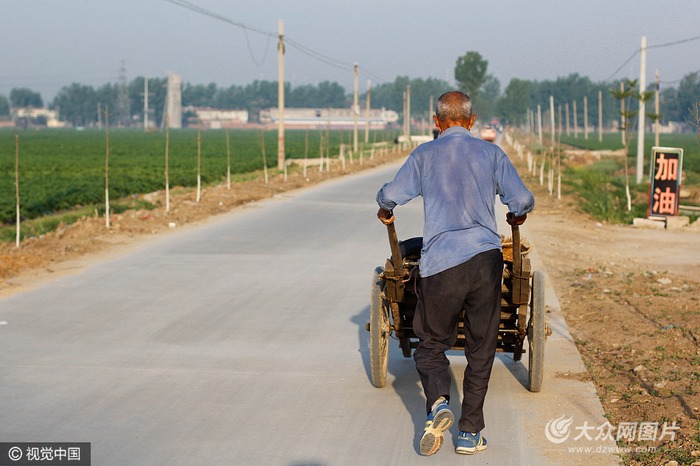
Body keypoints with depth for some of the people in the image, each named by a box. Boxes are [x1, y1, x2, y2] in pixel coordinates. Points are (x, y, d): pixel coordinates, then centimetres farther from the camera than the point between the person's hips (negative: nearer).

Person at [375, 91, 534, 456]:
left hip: (440, 264, -1)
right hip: (486, 260, 1)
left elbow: (390, 195, -2)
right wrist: (517, 215, 24)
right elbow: (522, 200, 1)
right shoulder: (491, 153, 7)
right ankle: (470, 433, 10)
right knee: (481, 350, 11)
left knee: (430, 345, 12)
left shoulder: (425, 154, 7)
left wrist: (385, 212, 22)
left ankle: (438, 402, -16)